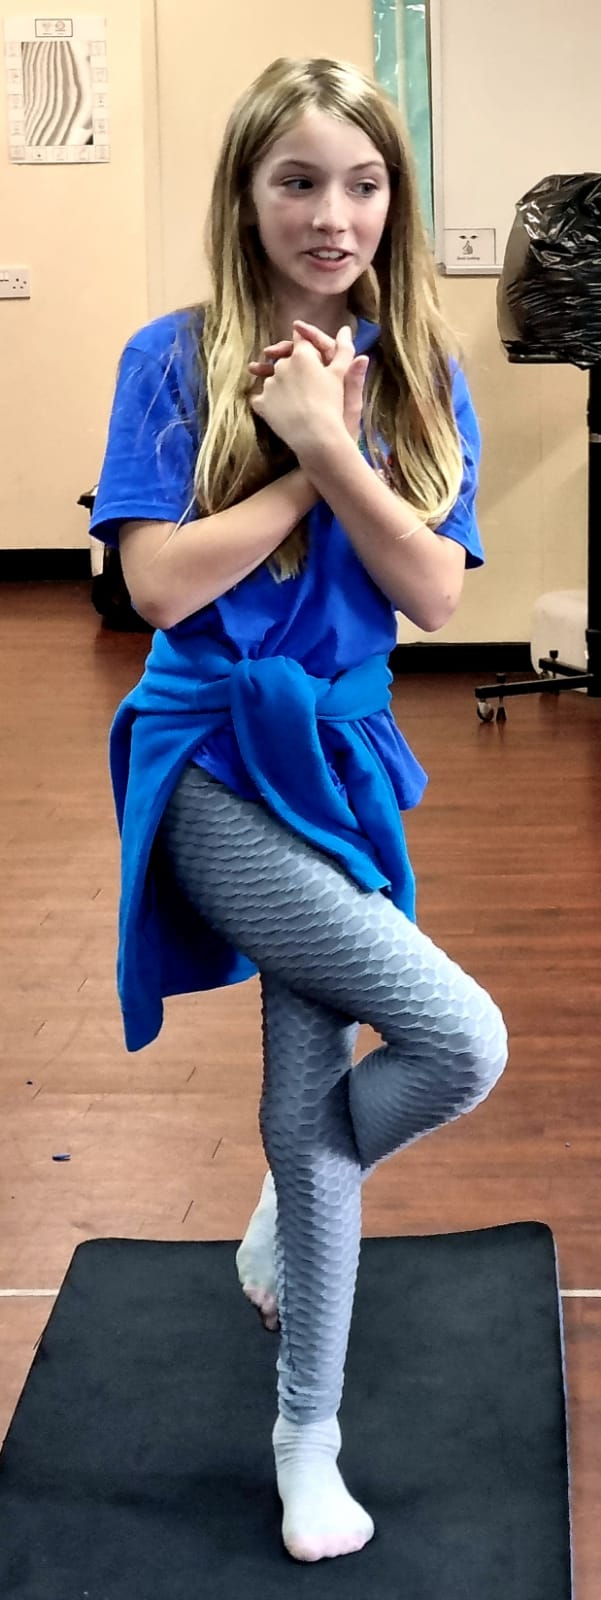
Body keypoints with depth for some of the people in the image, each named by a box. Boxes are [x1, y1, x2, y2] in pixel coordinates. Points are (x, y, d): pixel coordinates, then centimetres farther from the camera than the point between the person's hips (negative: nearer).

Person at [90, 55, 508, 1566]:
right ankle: (289, 1213, 16)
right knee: (463, 1041, -16)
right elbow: (161, 581, -15)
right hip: (217, 759, -4)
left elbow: (434, 592, -5)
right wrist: (304, 463, -14)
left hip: (345, 753, 4)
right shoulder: (177, 359, -7)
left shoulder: (419, 379, 4)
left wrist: (333, 446, -15)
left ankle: (305, 1439, 27)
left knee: (310, 1099, 10)